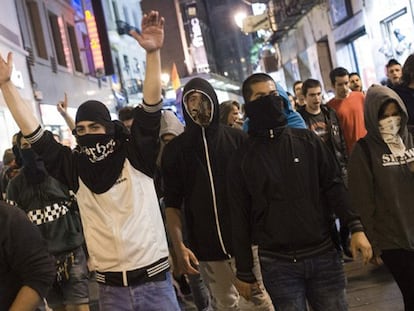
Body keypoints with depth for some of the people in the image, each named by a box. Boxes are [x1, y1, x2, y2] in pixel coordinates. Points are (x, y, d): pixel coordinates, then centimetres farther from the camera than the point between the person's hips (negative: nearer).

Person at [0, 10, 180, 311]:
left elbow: (150, 109, -11)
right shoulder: (76, 169, 3)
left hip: (155, 281, -2)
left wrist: (153, 53, -21)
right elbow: (35, 134, 2)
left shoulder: (136, 158, -1)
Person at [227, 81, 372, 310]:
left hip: (324, 255, 2)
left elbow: (333, 185, 4)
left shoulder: (308, 140, 5)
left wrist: (355, 227, -8)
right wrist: (245, 272, 3)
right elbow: (240, 219, 2)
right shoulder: (242, 159, 1)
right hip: (278, 265, -1)